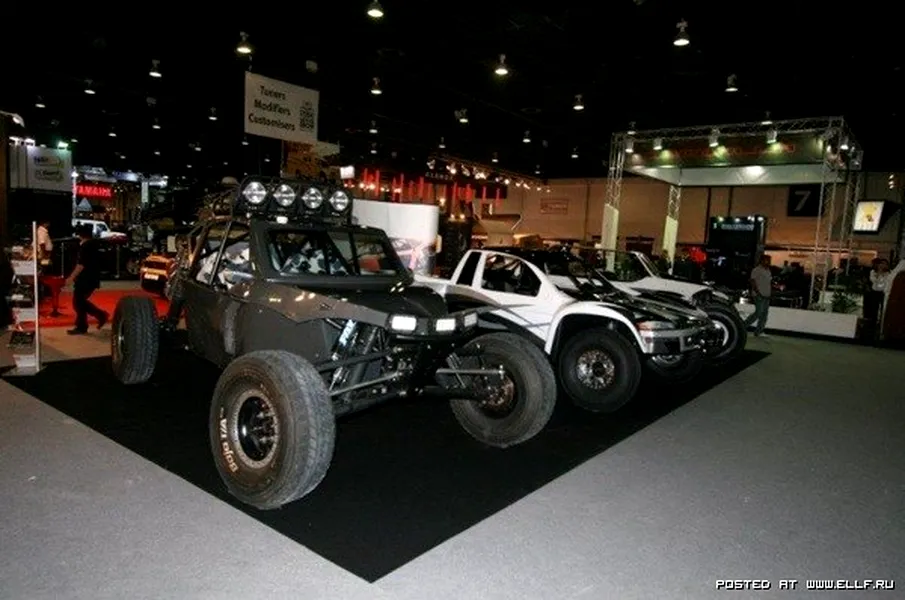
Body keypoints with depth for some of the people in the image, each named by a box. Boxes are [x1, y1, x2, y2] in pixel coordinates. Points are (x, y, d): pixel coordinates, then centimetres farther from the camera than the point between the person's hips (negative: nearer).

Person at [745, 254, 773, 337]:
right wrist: (758, 292, -20)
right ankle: (744, 325, 3)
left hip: (767, 296, 8)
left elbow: (770, 282, 22)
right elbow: (753, 281, -15)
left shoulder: (768, 270, 16)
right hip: (759, 296, -8)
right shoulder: (757, 270, -9)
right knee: (758, 313, -10)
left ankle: (759, 332, 9)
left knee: (764, 314, 5)